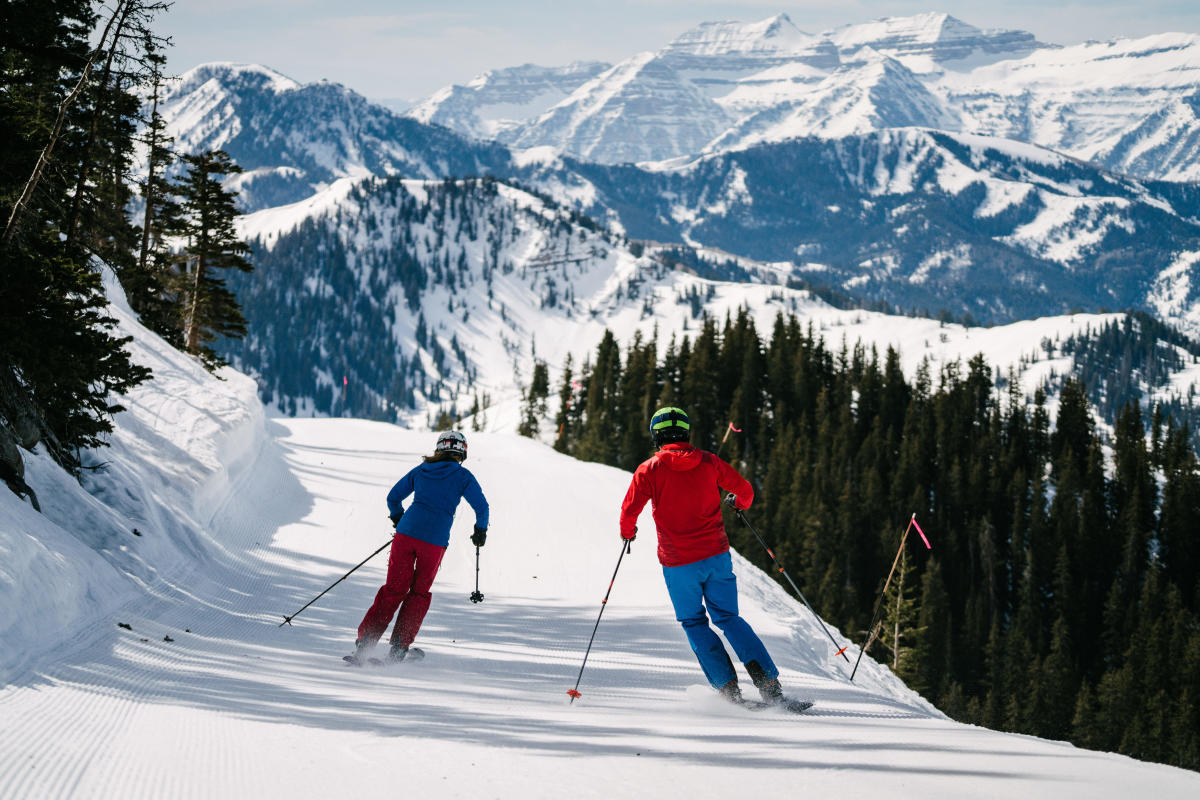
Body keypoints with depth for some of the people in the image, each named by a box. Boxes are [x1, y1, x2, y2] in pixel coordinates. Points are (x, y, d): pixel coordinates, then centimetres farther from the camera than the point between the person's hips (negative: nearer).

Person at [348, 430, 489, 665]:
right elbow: (481, 507, 1)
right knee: (419, 593, 14)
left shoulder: (420, 470, 15)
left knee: (394, 589, 8)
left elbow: (393, 497, 20)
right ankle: (399, 648, 9)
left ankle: (364, 642, -2)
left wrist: (399, 521, 37)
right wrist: (480, 531, 18)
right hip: (434, 540, -3)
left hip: (406, 532, 3)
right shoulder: (463, 476, 5)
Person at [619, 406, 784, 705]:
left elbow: (630, 510, -7)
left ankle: (729, 688, 1)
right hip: (717, 556, 3)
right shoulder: (708, 461, 2)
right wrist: (740, 502, 33)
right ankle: (769, 683, -1)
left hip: (678, 562, -2)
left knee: (694, 623, 15)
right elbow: (744, 489, 9)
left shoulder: (649, 469, -6)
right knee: (727, 617, 15)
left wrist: (627, 531, 16)